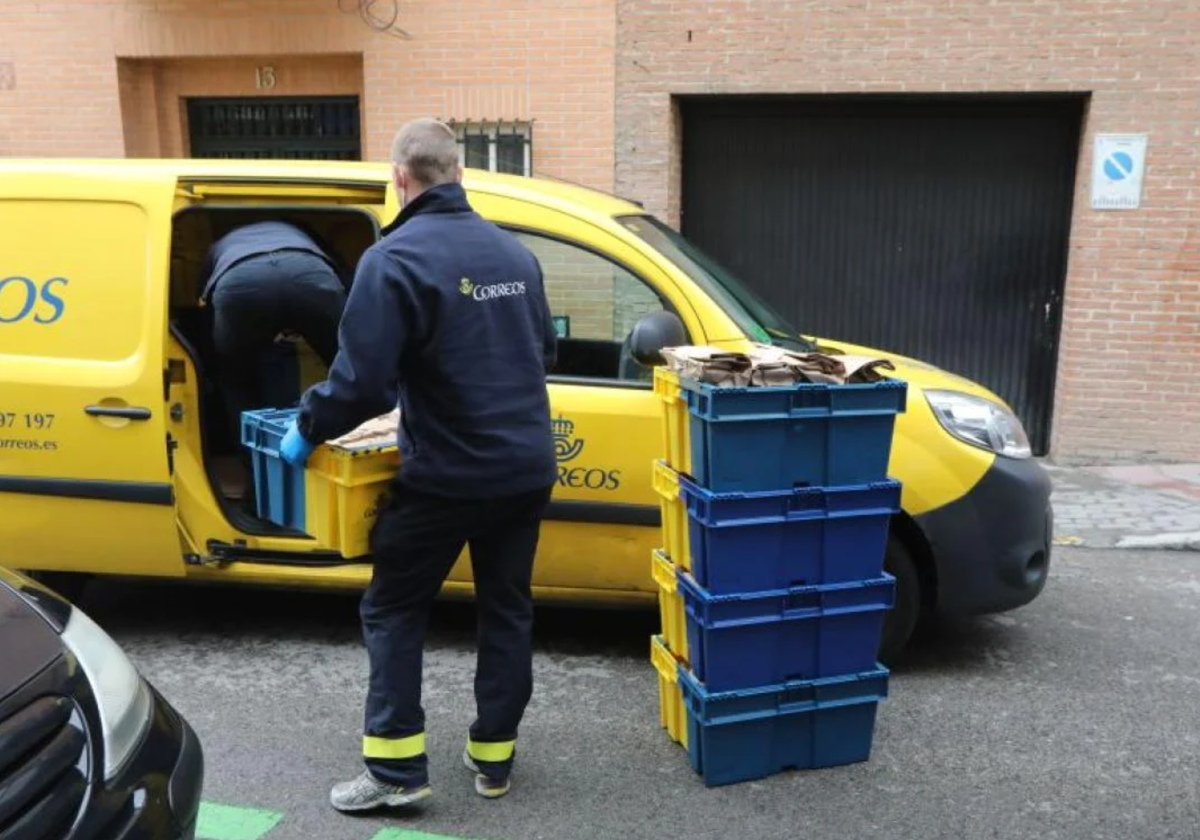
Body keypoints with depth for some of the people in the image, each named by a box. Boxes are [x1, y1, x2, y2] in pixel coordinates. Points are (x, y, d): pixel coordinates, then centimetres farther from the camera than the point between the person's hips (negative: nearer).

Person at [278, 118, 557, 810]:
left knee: (393, 611, 11)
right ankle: (493, 759, 27)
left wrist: (307, 430, -2)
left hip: (446, 475, -6)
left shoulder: (395, 258, -14)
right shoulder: (514, 252, 7)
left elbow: (363, 379, -19)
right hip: (527, 468, 6)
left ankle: (397, 771, 14)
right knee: (507, 610, 17)